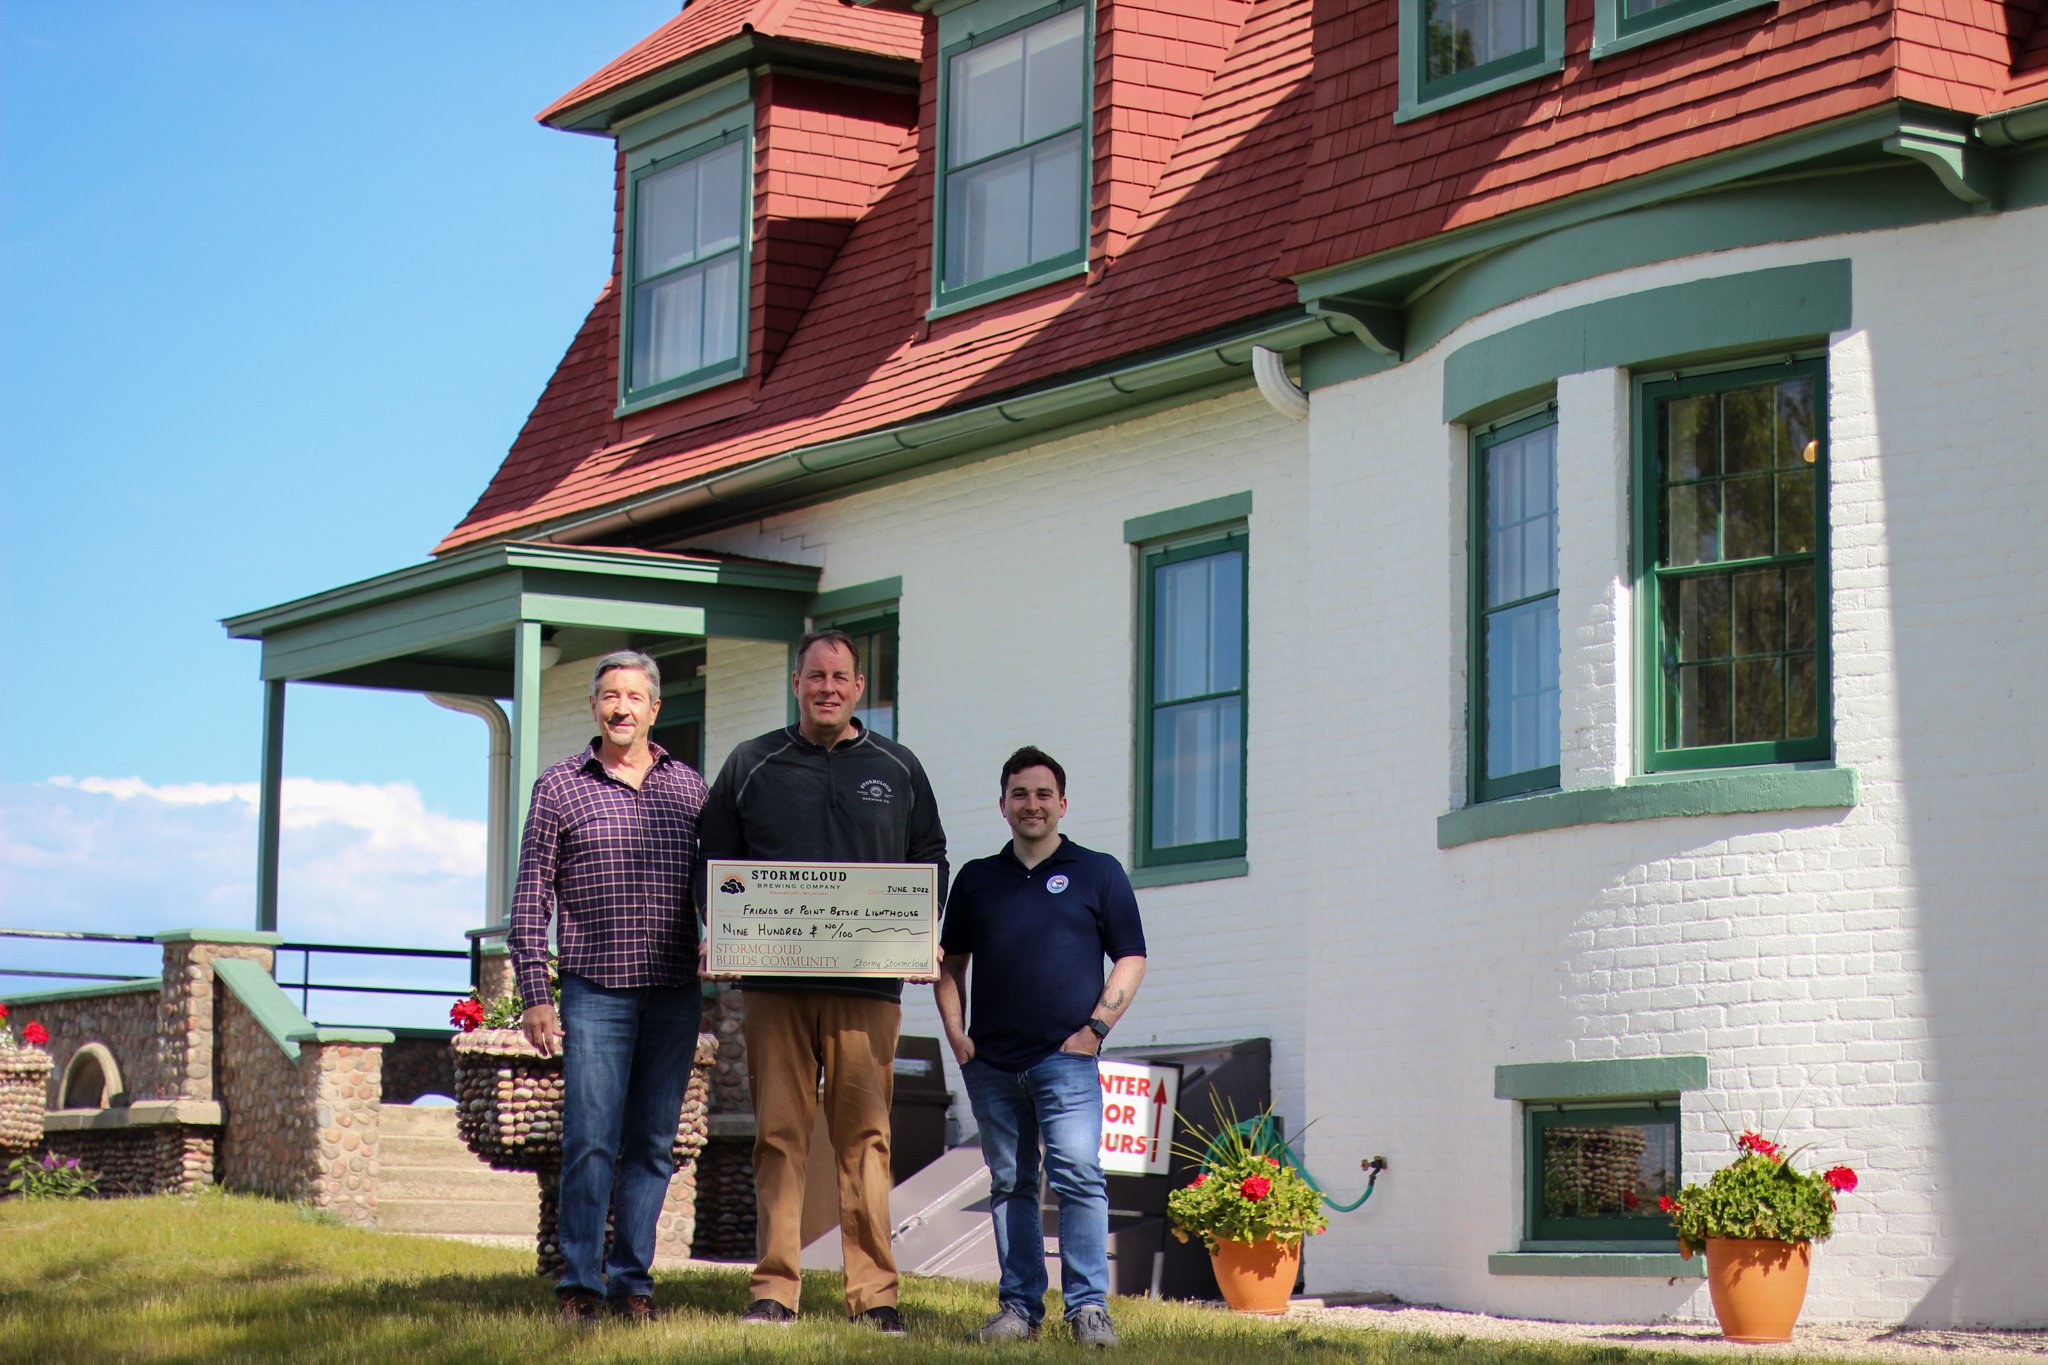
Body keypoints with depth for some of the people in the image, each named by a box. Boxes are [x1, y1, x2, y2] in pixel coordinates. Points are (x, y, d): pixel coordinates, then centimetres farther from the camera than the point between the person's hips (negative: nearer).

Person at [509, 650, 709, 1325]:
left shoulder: (689, 788, 11)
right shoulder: (561, 787, 4)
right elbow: (531, 896, 3)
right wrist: (535, 996, -3)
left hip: (674, 992, 3)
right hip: (594, 991, -2)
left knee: (653, 1143, 5)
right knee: (590, 1139, -7)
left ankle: (633, 1277, 13)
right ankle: (579, 1283, 1)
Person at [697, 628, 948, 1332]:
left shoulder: (897, 770, 13)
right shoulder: (752, 765, 11)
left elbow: (930, 860, 17)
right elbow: (715, 861, 13)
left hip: (868, 988, 0)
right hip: (774, 985, 0)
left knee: (865, 1135, -1)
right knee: (779, 1134, -1)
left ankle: (874, 1293, 1)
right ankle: (773, 1290, 2)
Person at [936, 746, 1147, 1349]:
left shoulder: (1098, 872, 7)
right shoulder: (976, 879, 15)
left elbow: (1130, 959, 6)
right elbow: (950, 962, 21)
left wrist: (1095, 1028, -5)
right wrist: (955, 1032, 7)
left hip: (1065, 1057, -3)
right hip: (990, 1062, 4)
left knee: (1077, 1175, -13)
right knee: (1009, 1183, 6)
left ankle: (1089, 1305, -12)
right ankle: (1019, 1305, 10)